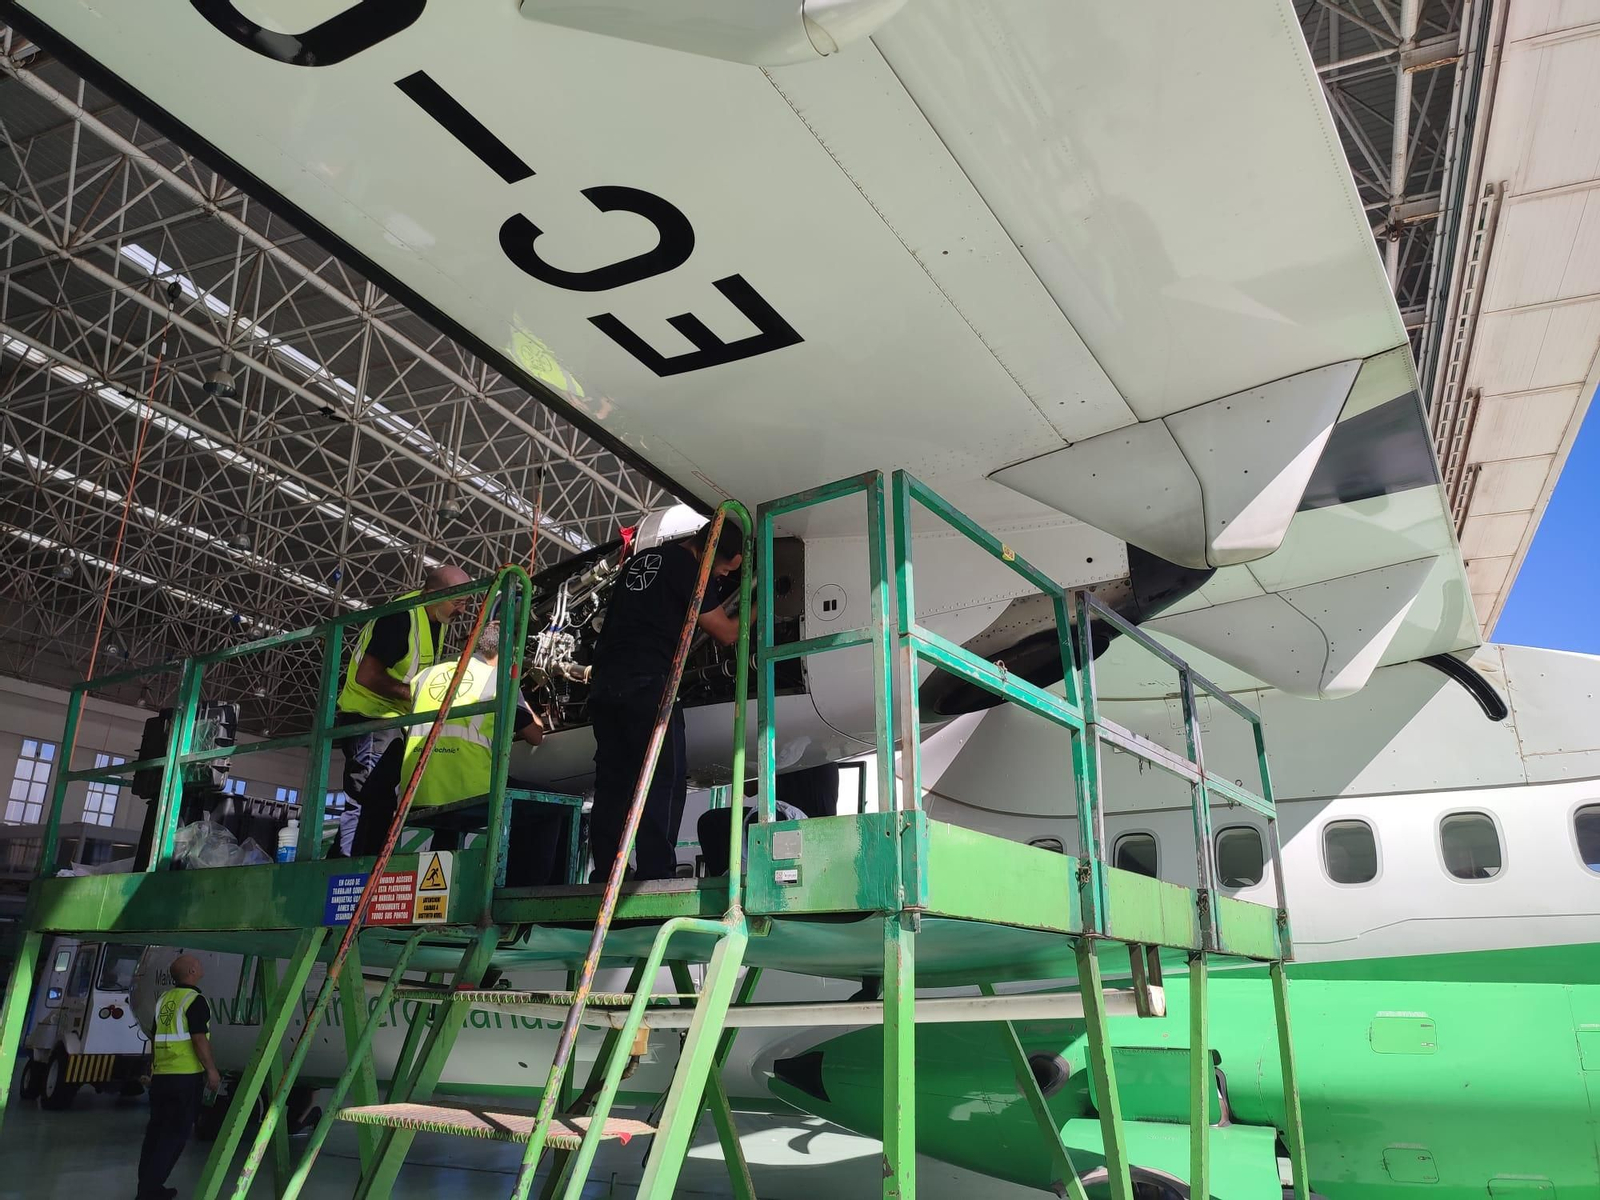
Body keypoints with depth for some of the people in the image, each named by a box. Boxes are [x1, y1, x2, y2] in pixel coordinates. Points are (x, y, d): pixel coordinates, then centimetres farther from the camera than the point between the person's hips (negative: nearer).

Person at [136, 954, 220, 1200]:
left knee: (157, 1129, 14)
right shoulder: (195, 1000, -12)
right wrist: (212, 1070, -11)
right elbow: (199, 1039, -17)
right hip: (186, 1075, -8)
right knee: (175, 1133, -2)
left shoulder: (164, 999, 12)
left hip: (161, 1075, 8)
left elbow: (155, 1036, 21)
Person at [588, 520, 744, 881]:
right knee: (665, 781, -8)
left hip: (603, 681, 8)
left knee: (612, 782, 7)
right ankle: (655, 872, -15)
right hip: (647, 682, -8)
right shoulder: (688, 567, -1)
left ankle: (604, 873, 3)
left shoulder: (640, 560, 23)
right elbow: (726, 633, 5)